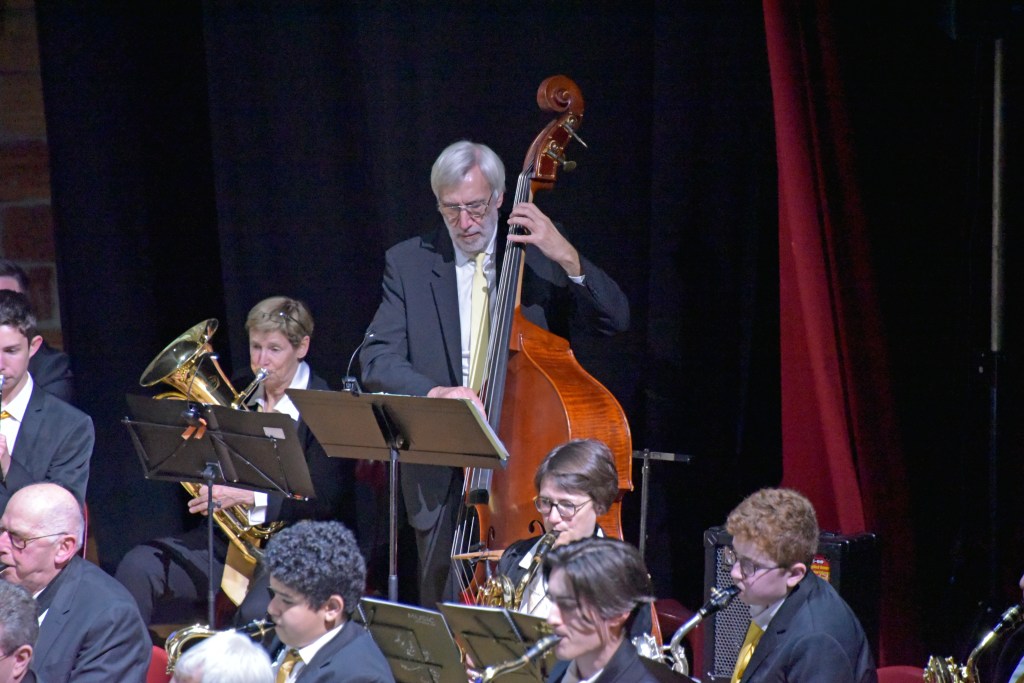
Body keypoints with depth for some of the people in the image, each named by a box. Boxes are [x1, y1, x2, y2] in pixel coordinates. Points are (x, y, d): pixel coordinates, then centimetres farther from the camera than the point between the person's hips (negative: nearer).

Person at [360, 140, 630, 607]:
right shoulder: (409, 263, 4)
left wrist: (567, 258, -19)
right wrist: (433, 392, -25)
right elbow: (378, 360, -6)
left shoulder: (537, 258, 3)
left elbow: (615, 320, -4)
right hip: (442, 477, 1)